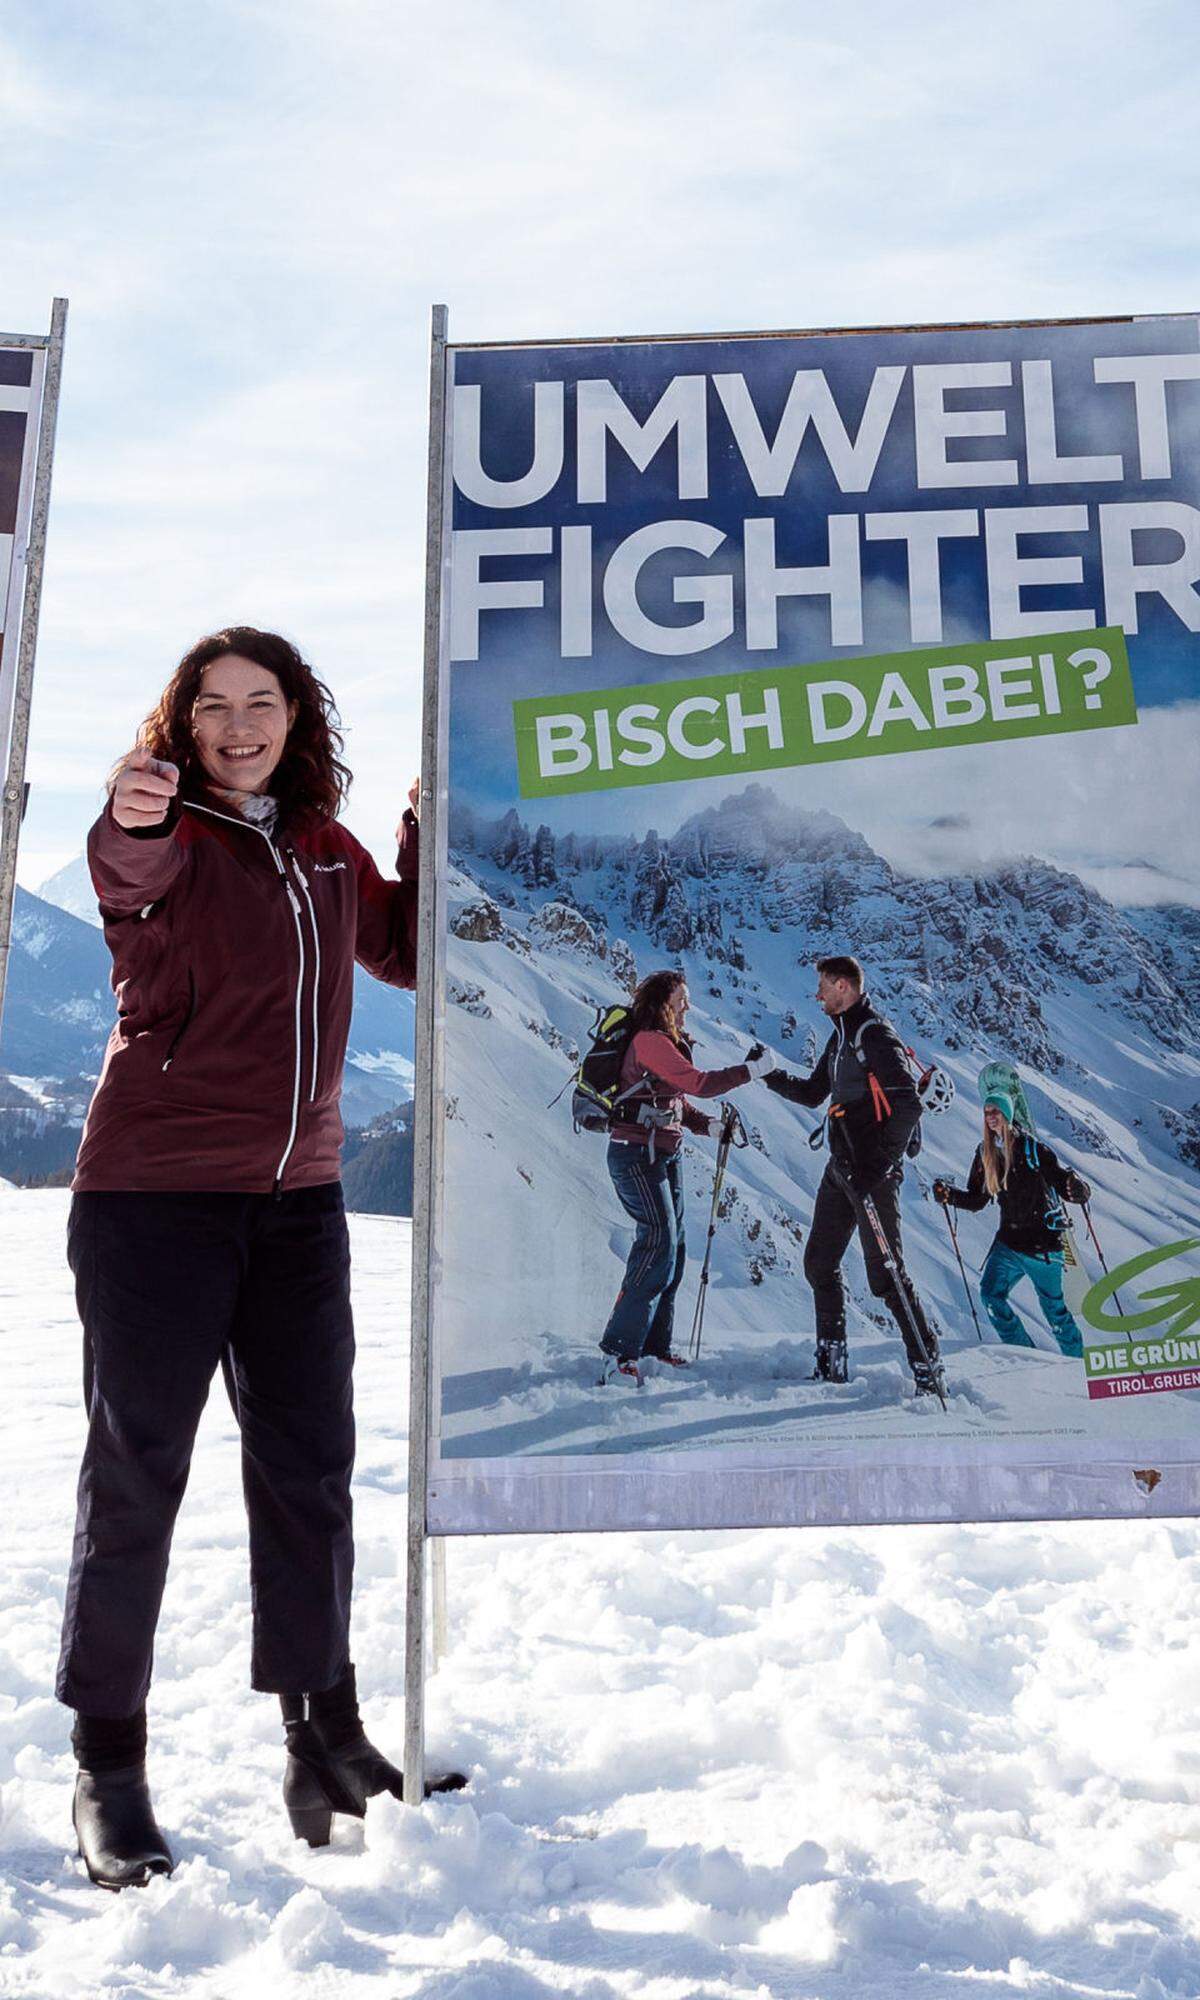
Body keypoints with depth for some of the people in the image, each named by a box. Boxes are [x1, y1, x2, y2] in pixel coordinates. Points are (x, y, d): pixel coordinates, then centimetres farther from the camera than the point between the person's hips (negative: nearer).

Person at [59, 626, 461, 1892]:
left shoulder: (325, 851, 12)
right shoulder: (168, 835, -6)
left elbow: (410, 955, 19)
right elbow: (127, 884, -29)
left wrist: (430, 831, 7)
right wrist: (132, 830, -53)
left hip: (297, 1196, 5)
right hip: (154, 1193, -5)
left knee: (309, 1464, 10)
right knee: (136, 1470, 1)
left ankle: (323, 1734, 24)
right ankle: (108, 1769, 15)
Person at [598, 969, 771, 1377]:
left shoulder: (668, 1042, 16)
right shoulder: (649, 1040, -16)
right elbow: (700, 1083, -24)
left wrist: (708, 1125, 3)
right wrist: (752, 1070, -16)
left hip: (663, 1155, 10)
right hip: (636, 1154, -10)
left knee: (672, 1248, 9)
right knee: (659, 1242, -15)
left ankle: (655, 1344, 16)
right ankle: (622, 1345, -12)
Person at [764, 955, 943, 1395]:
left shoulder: (876, 1036, -14)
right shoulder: (840, 1037, 16)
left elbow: (908, 1104, -21)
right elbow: (813, 1094, 25)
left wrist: (880, 1162, -26)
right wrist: (770, 1076, 10)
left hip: (874, 1174, -10)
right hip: (842, 1169, 10)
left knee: (885, 1272, -8)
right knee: (819, 1263, 12)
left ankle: (927, 1367, 0)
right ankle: (831, 1364, 22)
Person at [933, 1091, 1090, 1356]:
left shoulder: (1031, 1148, -10)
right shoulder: (985, 1152, 4)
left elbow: (1062, 1180, -11)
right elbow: (976, 1199, 10)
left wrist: (1078, 1190, -33)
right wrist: (948, 1195, -7)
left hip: (1043, 1240, -4)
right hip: (1008, 1240, 5)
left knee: (1052, 1305, 4)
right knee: (990, 1293, -10)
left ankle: (1077, 1361, 24)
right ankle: (1023, 1354, 6)